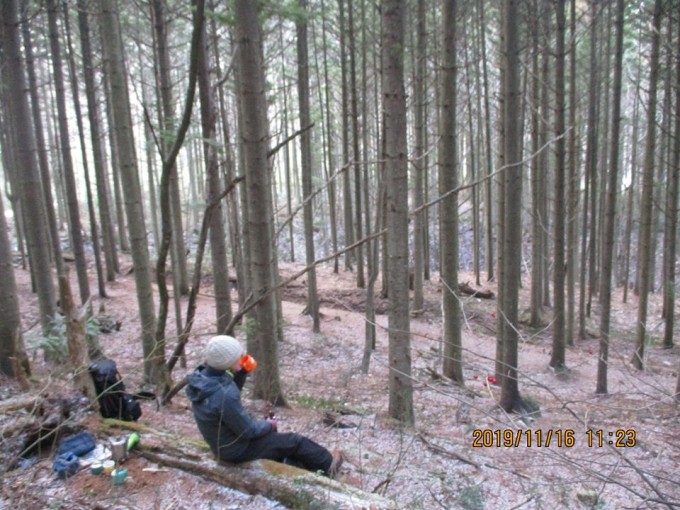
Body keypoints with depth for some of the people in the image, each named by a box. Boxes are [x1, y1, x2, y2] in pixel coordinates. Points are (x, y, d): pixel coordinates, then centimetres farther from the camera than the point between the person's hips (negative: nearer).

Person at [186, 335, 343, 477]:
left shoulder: (203, 375, -11)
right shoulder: (224, 396, -38)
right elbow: (248, 430, -26)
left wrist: (241, 373, -9)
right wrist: (268, 424, -6)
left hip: (223, 442, 8)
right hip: (237, 448, -8)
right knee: (295, 441, 8)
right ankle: (327, 464, 31)